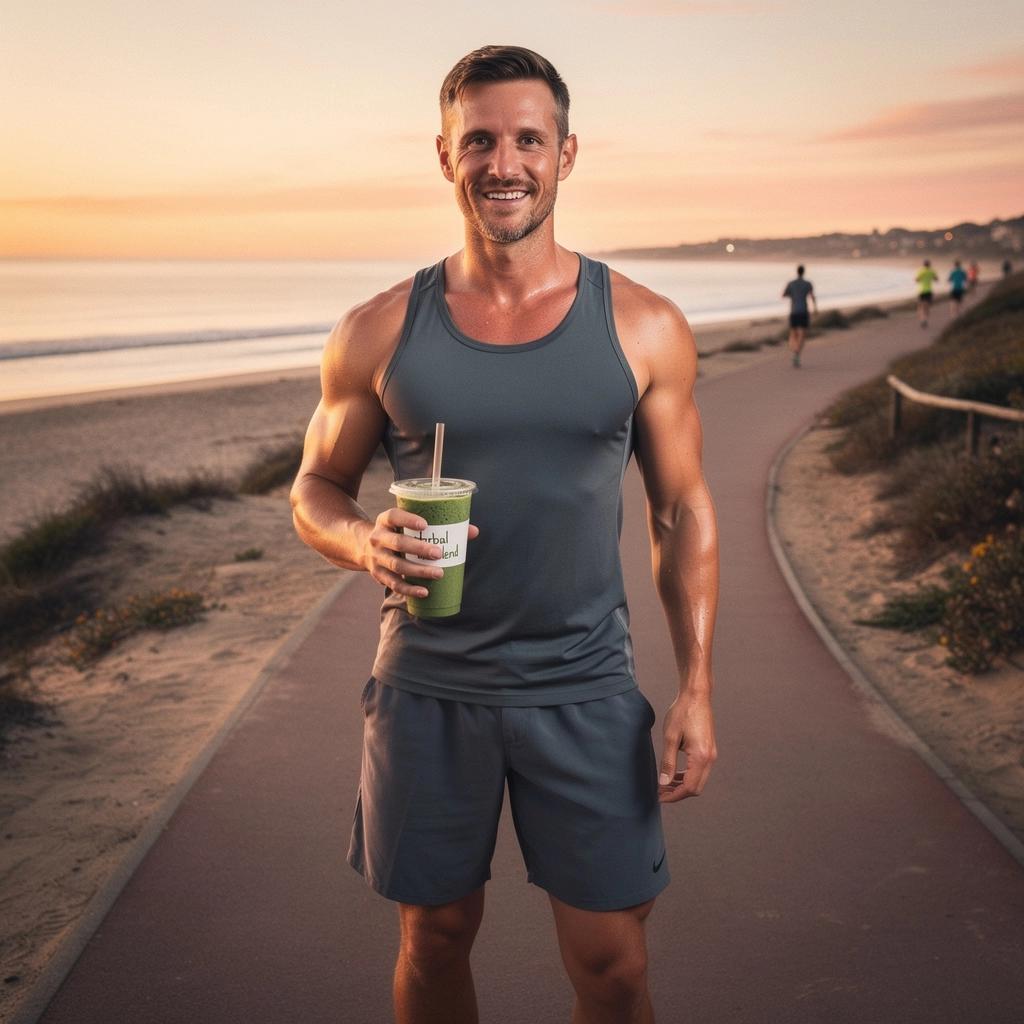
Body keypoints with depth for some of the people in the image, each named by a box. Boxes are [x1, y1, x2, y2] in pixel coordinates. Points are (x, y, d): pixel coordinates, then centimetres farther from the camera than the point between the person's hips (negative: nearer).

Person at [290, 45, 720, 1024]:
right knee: (435, 938, 16)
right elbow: (315, 490, 7)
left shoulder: (644, 328, -3)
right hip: (427, 689, 1)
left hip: (586, 693, 0)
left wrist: (696, 686, -3)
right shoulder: (378, 333, -3)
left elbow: (683, 513, 3)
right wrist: (363, 541, -17)